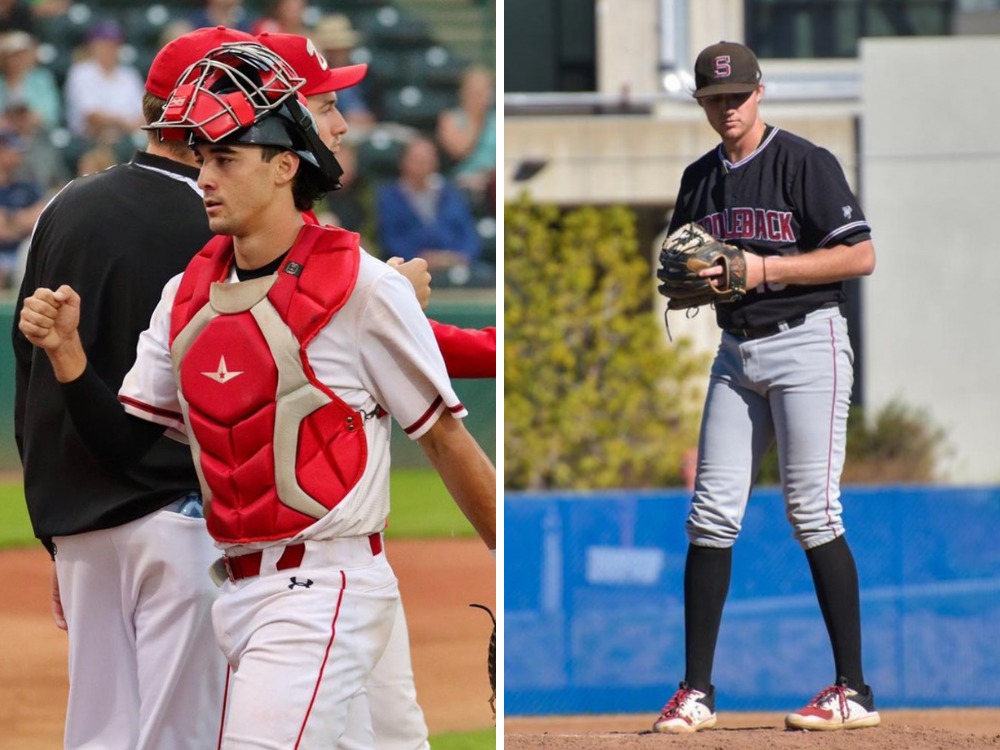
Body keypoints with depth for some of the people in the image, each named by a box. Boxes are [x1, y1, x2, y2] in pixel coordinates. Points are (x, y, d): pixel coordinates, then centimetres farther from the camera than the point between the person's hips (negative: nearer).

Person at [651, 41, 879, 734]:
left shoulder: (806, 163, -8)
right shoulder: (700, 179, 13)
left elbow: (861, 256, -13)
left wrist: (765, 269, -19)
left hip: (806, 343, -7)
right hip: (736, 350, 7)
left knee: (812, 511, -10)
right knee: (711, 514, 1)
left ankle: (855, 691, -6)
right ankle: (697, 690, 5)